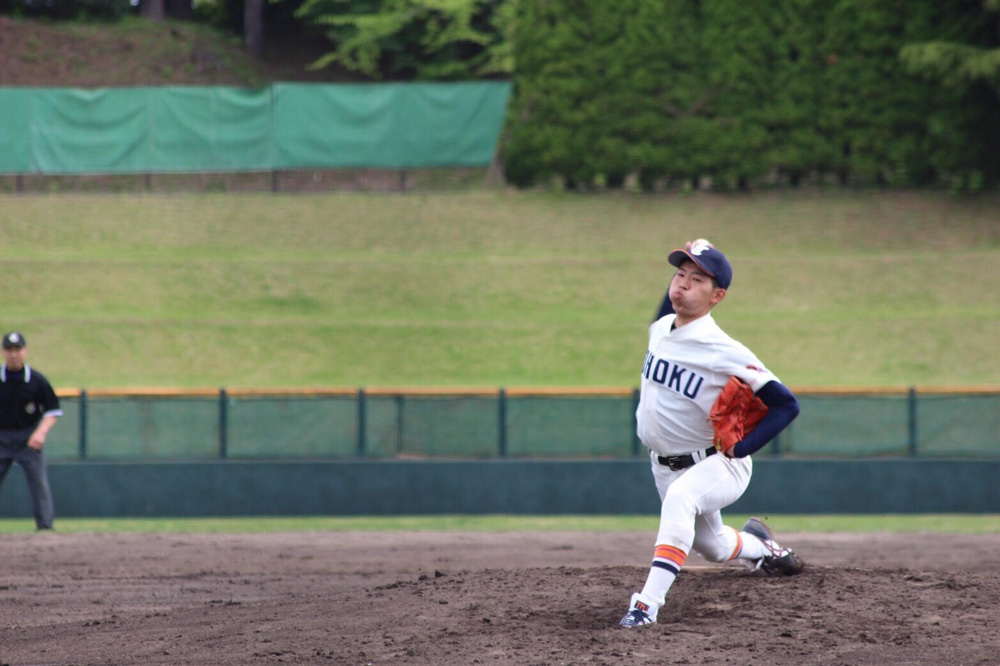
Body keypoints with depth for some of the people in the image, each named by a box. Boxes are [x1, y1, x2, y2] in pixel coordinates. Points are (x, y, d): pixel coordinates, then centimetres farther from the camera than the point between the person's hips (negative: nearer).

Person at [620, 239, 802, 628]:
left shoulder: (725, 354, -25)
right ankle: (758, 546, 57)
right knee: (711, 546, 22)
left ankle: (648, 604, -45)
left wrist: (738, 448, -28)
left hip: (720, 467, -8)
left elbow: (786, 405, -23)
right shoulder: (659, 328, -3)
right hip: (664, 465, 8)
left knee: (679, 497, -39)